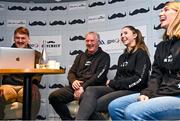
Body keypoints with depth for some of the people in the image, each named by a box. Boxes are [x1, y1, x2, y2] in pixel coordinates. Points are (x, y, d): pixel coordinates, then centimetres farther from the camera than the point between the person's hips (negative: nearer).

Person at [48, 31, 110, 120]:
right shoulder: (80, 56, 23)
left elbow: (99, 76, -9)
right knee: (53, 97, -14)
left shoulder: (104, 56, 5)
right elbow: (71, 72, 18)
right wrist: (73, 81, -7)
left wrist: (83, 87, -19)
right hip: (77, 86, 6)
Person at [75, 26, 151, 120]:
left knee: (94, 104, -26)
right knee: (90, 90, -22)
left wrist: (113, 83, -10)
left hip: (133, 91, -7)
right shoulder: (122, 56, 23)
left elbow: (139, 79, -14)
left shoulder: (141, 54, -2)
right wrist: (112, 83, -5)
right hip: (118, 88, 7)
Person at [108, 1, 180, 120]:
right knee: (115, 106, -6)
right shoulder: (162, 46, 20)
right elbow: (156, 75, 11)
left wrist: (158, 94, -15)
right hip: (162, 94, 8)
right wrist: (147, 93, -6)